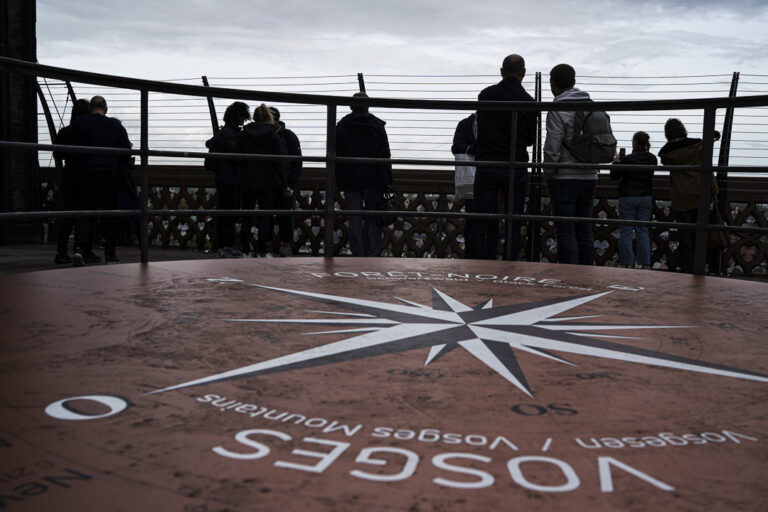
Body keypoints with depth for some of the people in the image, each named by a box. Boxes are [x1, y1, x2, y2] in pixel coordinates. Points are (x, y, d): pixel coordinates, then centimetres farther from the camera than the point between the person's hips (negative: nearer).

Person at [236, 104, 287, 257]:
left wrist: (243, 175, 13)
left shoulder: (242, 135, -1)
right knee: (264, 218, 4)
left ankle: (245, 250, 13)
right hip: (267, 182, -2)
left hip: (247, 182, 2)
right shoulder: (274, 136, -7)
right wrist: (282, 181, 1)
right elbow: (280, 162, -6)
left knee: (246, 217, 11)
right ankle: (262, 251, 5)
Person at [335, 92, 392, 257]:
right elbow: (385, 155, -2)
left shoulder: (341, 126, 4)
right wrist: (386, 180, 2)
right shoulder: (377, 125, 0)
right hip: (373, 181, -1)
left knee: (354, 219, 4)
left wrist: (339, 181, 9)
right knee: (374, 218, 5)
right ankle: (373, 254, 3)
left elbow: (336, 155, 4)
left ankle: (357, 255, 6)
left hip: (350, 181, 1)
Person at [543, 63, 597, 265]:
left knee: (565, 231, -4)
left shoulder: (558, 110, -10)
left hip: (564, 178, -7)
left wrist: (548, 173, -1)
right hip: (589, 177, 7)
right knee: (584, 229, 12)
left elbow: (552, 148, -13)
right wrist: (592, 163, 17)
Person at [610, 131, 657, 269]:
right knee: (643, 231, 10)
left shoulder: (627, 159, -15)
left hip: (628, 197, -5)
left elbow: (613, 176, -7)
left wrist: (616, 162, 10)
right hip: (646, 197, 5)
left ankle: (626, 263, 2)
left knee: (625, 232, 2)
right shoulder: (652, 159, 0)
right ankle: (645, 263, 10)